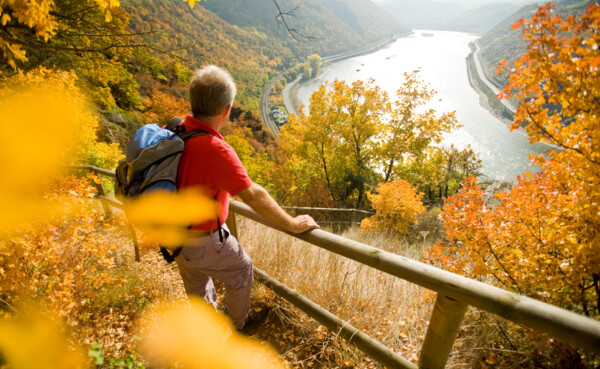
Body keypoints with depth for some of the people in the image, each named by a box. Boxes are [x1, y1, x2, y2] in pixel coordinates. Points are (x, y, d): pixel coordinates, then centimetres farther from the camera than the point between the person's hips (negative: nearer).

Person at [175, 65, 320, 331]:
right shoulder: (215, 150, -35)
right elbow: (253, 196, -33)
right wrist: (292, 225, -21)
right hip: (203, 242, -8)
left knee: (196, 284, 30)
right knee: (241, 272, 20)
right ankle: (240, 327, 45)